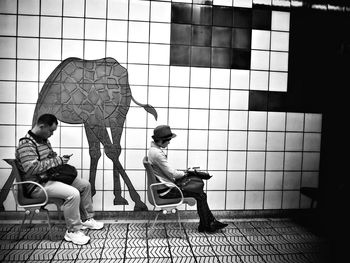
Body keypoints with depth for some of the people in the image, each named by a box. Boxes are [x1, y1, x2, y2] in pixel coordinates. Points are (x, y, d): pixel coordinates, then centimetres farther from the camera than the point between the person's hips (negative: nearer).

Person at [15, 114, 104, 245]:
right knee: (73, 193, -30)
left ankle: (86, 219, 19)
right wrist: (56, 161, -24)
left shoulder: (44, 140, 12)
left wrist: (60, 159, 5)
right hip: (37, 185, -10)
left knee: (85, 185, 6)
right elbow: (31, 168, -30)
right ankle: (73, 231, -13)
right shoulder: (26, 144, -18)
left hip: (49, 177, 10)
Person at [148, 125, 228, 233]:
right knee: (200, 195, -6)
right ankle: (206, 226, 12)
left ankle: (211, 222, 14)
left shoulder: (154, 149, 8)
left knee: (199, 187, 8)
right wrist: (183, 173, -3)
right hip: (166, 191, -10)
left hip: (165, 186, 10)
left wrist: (179, 172, 5)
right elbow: (171, 173, -21)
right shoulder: (157, 153, -24)